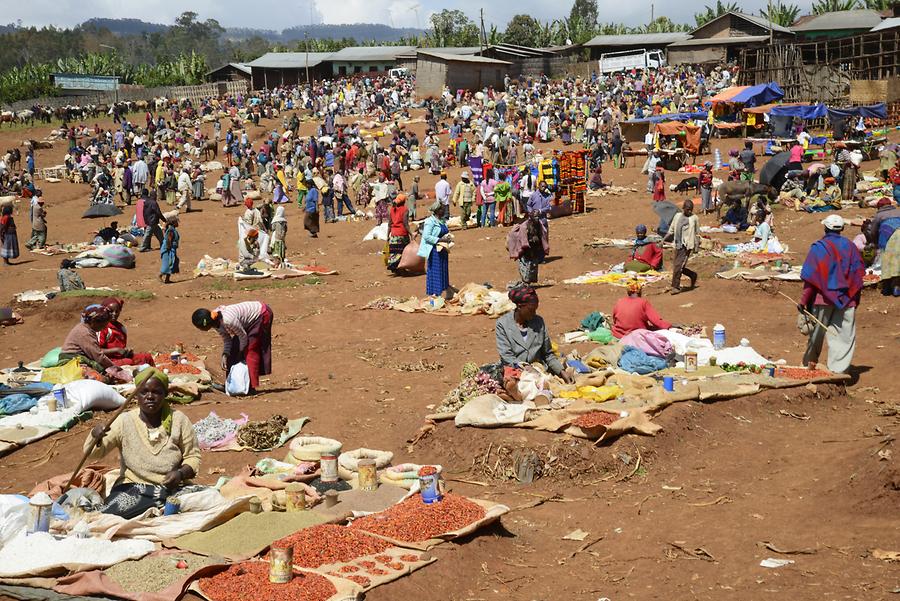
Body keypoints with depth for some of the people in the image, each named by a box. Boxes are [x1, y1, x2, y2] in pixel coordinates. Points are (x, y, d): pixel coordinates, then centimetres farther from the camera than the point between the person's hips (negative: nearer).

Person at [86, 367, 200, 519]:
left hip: (171, 489, 0)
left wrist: (181, 473, -16)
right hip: (132, 488, 0)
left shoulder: (178, 420, 0)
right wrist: (95, 436, -28)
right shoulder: (125, 421, -1)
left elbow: (193, 457, 6)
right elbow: (93, 453, -5)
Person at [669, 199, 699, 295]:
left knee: (678, 266, -12)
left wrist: (697, 247, 3)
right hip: (678, 245, 5)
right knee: (679, 267, 9)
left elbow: (697, 233, 6)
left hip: (687, 246, -5)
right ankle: (693, 275, 33)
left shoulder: (694, 218, 0)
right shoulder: (677, 216, 10)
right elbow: (671, 230, 16)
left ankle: (675, 287, -5)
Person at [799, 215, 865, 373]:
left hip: (823, 297, -1)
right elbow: (859, 273, 6)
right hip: (847, 299, 1)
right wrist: (856, 297, 16)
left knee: (817, 332, 15)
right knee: (844, 335, 4)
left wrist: (803, 301, -6)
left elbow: (810, 278, -10)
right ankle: (837, 369, -3)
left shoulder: (818, 247, -9)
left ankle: (810, 362, 31)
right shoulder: (850, 246, 1)